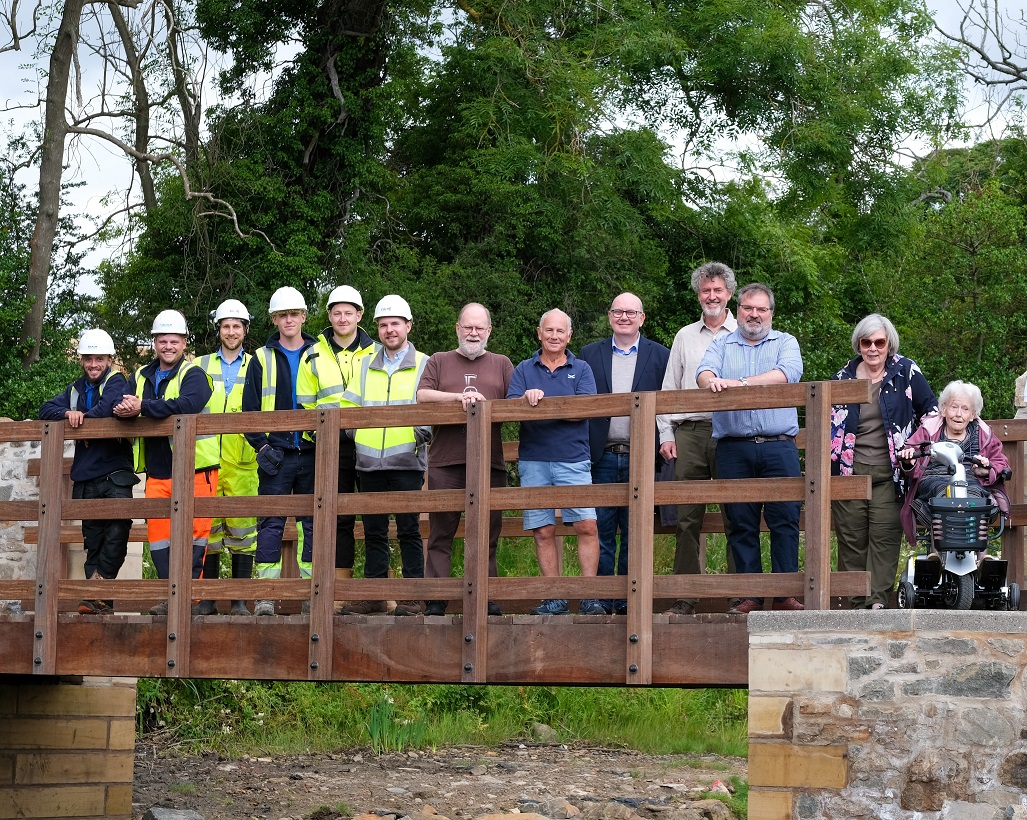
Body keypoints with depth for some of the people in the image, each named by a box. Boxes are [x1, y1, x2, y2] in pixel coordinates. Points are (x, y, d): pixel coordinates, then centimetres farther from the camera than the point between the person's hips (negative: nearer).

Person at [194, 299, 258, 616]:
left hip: (243, 462, -1)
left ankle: (240, 599, 1)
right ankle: (207, 598, 6)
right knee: (207, 528, 0)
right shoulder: (200, 366, 15)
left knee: (243, 528, -3)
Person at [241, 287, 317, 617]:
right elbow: (250, 409, 6)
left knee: (312, 522, 3)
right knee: (270, 523, -5)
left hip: (312, 453, 1)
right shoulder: (262, 359, 7)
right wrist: (261, 446, -5)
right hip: (277, 453, -1)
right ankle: (266, 594, -4)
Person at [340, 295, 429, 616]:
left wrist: (422, 432, -17)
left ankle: (413, 596, -2)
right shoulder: (366, 366, 17)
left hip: (406, 461, -4)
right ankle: (373, 595, 11)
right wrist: (354, 432, 2)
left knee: (409, 530, -5)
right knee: (374, 532, 7)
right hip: (369, 463, 4)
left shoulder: (423, 365, 6)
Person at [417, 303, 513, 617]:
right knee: (440, 533, -3)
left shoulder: (502, 365, 19)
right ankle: (435, 600, -4)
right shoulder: (439, 362, 16)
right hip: (445, 461, -1)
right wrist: (460, 397, -12)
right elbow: (422, 396, 1)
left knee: (488, 533, 1)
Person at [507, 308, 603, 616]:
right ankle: (555, 599, 6)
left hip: (573, 459, -1)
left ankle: (589, 597, -6)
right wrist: (527, 398, -20)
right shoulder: (524, 370, 14)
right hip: (533, 460, 2)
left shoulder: (581, 369, 10)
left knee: (586, 525, -11)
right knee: (543, 531, 1)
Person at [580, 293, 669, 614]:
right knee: (600, 531, 0)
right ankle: (600, 599, 5)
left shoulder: (660, 356, 7)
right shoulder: (590, 354, 10)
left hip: (639, 457, -1)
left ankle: (628, 599, 9)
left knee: (635, 533, 3)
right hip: (601, 458, 1)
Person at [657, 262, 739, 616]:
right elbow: (669, 389, 17)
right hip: (689, 433, 3)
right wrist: (666, 434, 8)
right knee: (687, 518, 0)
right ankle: (685, 597, 2)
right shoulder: (685, 336, 18)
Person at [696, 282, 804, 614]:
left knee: (785, 520, -6)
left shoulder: (785, 343, 13)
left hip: (779, 447, -1)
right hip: (733, 448, 1)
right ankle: (749, 595, 6)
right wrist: (711, 380, -26)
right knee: (740, 524, 2)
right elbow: (704, 372, -1)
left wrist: (740, 382, -16)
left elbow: (788, 373, -7)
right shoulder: (722, 345, 18)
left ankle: (786, 594, -2)